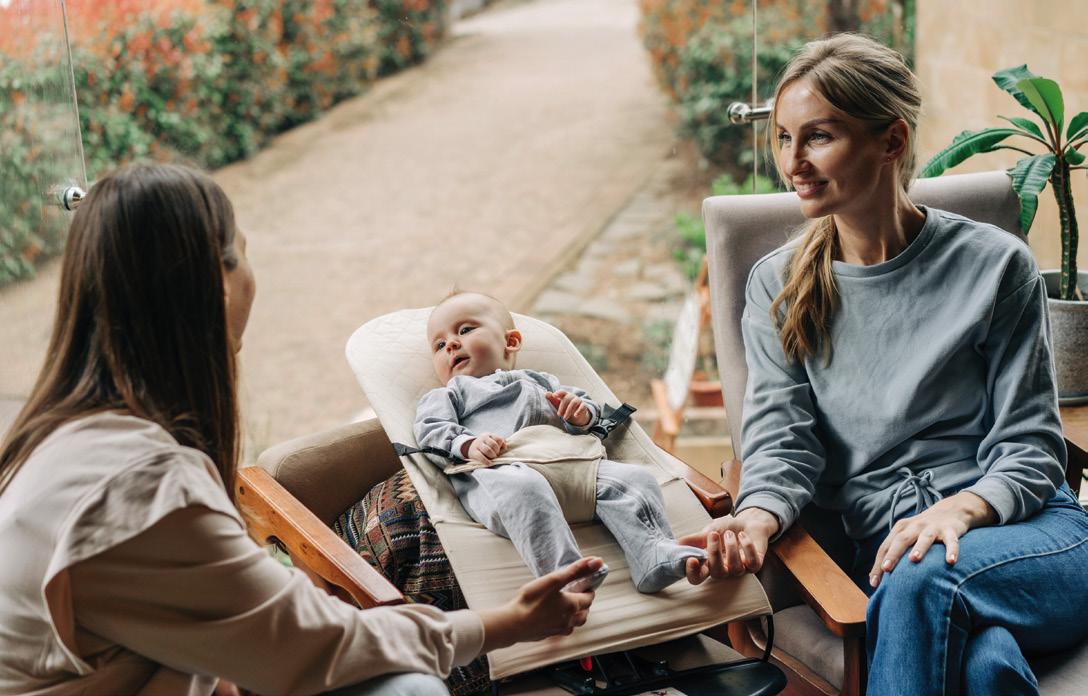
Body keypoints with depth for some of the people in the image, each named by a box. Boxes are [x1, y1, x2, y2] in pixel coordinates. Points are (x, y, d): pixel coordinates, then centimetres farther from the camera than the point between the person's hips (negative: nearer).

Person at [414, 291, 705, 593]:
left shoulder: (539, 381, 42)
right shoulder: (446, 395, 33)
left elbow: (591, 408, 35)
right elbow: (431, 432, 13)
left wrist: (581, 413, 8)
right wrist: (468, 444, -9)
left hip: (571, 464, 5)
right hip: (502, 469, -5)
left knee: (634, 478, -17)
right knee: (523, 489, -41)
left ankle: (656, 556, -28)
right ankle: (564, 570, -56)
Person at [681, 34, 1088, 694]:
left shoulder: (994, 264, 2)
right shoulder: (777, 285, 11)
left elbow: (1028, 447, 2)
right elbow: (783, 435, 2)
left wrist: (961, 509, -20)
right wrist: (758, 516, -21)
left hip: (1026, 530, 0)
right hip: (885, 544, 0)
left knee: (923, 577, -36)